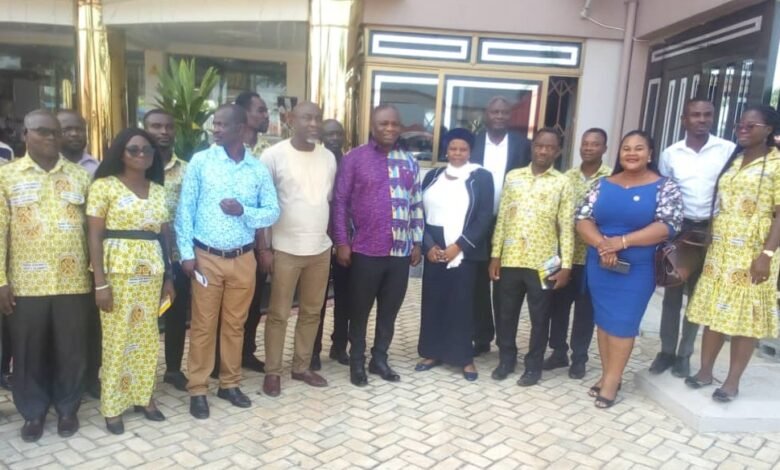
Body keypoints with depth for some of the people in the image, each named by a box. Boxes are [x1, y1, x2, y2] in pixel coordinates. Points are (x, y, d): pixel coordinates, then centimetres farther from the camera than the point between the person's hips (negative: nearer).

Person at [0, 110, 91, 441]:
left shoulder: (80, 175, 7)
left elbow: (91, 228, 7)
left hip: (73, 281, 1)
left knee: (71, 350, 8)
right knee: (29, 351, 10)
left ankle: (67, 408, 27)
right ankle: (33, 412, 28)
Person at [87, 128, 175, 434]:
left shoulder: (158, 190, 11)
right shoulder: (104, 186, -4)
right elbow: (95, 237, -7)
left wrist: (168, 276, 9)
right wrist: (100, 282, -12)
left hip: (151, 271, 5)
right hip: (118, 270, -4)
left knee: (147, 336, 11)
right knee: (117, 337, 3)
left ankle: (144, 396, 26)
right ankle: (112, 406, 17)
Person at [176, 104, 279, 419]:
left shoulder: (259, 169, 2)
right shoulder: (200, 161, -2)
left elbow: (273, 213, 1)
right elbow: (185, 209, -3)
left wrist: (244, 211, -17)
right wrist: (186, 252, -9)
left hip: (243, 259, 2)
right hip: (206, 257, -2)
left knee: (235, 324, 12)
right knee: (203, 325, 5)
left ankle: (229, 384, 27)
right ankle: (198, 390, 18)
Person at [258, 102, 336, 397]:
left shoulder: (328, 157, 6)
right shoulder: (274, 155, -9)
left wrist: (333, 239, 14)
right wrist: (263, 247, -10)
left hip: (321, 249, 5)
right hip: (285, 249, -5)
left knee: (312, 312, 13)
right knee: (278, 314, 5)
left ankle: (302, 367, 29)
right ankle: (273, 371, 20)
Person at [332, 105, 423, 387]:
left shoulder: (409, 162, 9)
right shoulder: (354, 158, -2)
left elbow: (416, 204, 12)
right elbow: (339, 201, -4)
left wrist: (417, 242, 9)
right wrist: (341, 242, -9)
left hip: (400, 250, 4)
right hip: (365, 249, -3)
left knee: (390, 310, 12)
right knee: (360, 310, 9)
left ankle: (379, 359, 29)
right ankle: (357, 362, 25)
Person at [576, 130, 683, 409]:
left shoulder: (665, 187, -4)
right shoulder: (603, 185, 6)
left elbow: (667, 225, -14)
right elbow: (583, 219, 0)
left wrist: (621, 242, -21)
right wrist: (601, 243, -19)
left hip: (637, 269, -3)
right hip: (599, 265, 4)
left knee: (623, 322, 1)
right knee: (603, 320, 10)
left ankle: (612, 381, 13)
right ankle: (607, 375, 23)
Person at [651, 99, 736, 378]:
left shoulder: (729, 150, -4)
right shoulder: (670, 154, 2)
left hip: (712, 230, -1)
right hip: (677, 228, 1)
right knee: (672, 293, 8)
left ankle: (684, 354, 21)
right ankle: (667, 351, 20)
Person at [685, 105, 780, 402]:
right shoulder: (731, 160, 13)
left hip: (753, 253, -5)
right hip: (720, 249, 6)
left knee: (745, 316, 2)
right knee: (714, 311, 9)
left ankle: (733, 381, 12)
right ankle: (705, 371, 20)